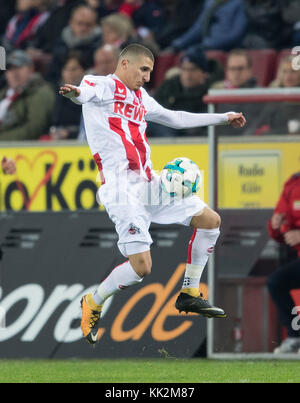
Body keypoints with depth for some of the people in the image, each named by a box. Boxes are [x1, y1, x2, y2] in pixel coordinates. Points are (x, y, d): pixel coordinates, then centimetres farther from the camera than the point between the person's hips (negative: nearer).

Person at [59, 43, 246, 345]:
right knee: (141, 266, -18)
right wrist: (75, 93, -53)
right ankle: (92, 304, 5)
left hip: (148, 183, 9)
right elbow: (87, 91, -27)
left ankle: (189, 295, 21)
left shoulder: (141, 98, 22)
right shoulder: (102, 86, -3)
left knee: (210, 220, 11)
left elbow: (176, 119, 36)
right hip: (121, 187, -9)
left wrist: (224, 118, 41)